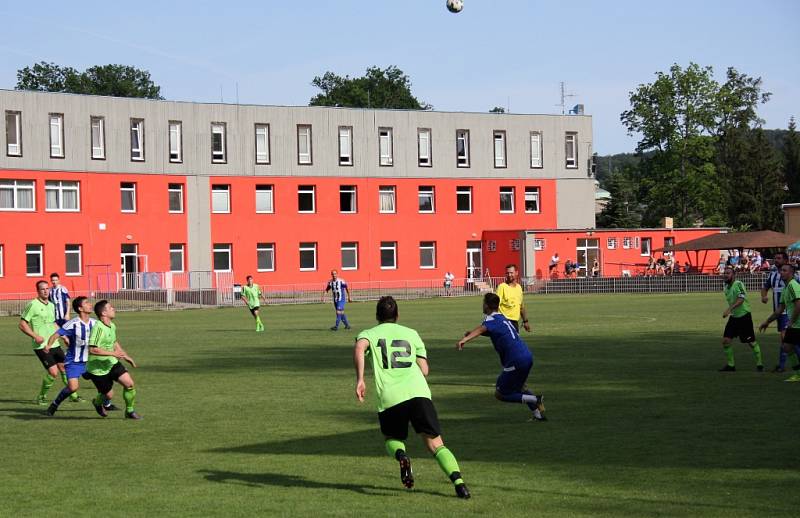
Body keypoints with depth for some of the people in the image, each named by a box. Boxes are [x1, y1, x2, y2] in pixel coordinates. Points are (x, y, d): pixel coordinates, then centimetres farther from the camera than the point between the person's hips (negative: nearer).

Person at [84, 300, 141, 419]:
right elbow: (92, 350, -33)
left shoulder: (112, 326, 4)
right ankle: (97, 403, 40)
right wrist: (113, 353, -28)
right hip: (98, 368, -7)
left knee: (129, 383, -8)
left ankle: (130, 411, 10)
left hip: (112, 363, 7)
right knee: (108, 395, 4)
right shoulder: (98, 327, -26)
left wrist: (126, 356, 20)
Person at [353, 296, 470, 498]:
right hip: (418, 391, 1)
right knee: (436, 444, 2)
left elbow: (359, 348, -8)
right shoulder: (411, 333, 23)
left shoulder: (369, 333, 17)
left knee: (392, 439, 24)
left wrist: (359, 379, -11)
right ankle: (458, 481, -20)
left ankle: (401, 455, -11)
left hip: (390, 397, -1)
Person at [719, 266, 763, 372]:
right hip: (734, 317, 7)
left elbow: (741, 299, -27)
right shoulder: (726, 287, 8)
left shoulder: (738, 284, -15)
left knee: (751, 342, -1)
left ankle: (759, 364, 14)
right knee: (725, 340, -3)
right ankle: (730, 364, 8)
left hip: (744, 316, -7)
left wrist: (729, 309, -34)